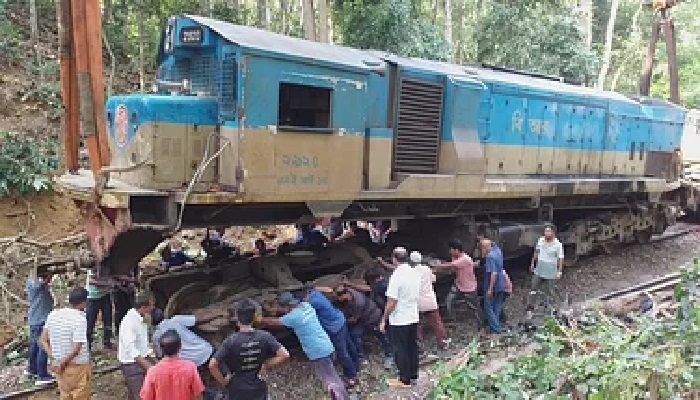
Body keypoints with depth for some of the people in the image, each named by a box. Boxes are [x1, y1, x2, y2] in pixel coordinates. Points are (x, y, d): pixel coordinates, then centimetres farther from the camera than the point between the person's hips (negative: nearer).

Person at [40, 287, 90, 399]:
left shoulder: (53, 315, -2)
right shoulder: (80, 319, -22)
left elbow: (43, 340, 3)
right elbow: (76, 349, -25)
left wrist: (54, 359, 0)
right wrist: (62, 363, -11)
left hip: (60, 366, 6)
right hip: (78, 366, -6)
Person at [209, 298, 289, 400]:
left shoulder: (231, 341, -19)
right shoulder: (264, 337, -13)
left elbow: (212, 365, -23)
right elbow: (284, 355, -16)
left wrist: (223, 381, -9)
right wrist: (266, 365, -5)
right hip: (258, 391, 2)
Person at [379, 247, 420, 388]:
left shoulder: (396, 276, -22)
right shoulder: (415, 273, 1)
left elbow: (391, 303, -22)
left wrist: (383, 320, -12)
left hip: (399, 320, -7)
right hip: (413, 317, 7)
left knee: (401, 350, 5)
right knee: (412, 347, 19)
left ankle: (405, 380, 15)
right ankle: (413, 373, 31)